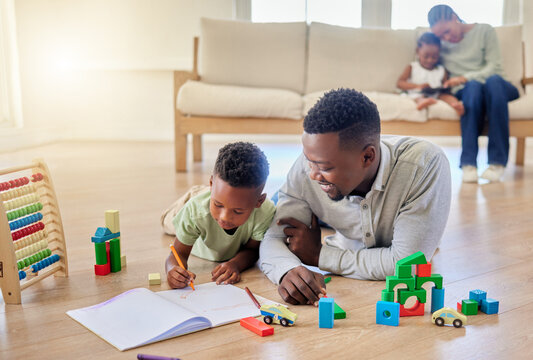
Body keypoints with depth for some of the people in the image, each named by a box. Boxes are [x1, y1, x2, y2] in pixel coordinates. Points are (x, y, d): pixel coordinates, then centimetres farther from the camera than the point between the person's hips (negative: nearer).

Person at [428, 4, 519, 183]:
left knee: (493, 80, -38)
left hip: (496, 87, -1)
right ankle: (468, 162, -43)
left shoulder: (484, 31, 5)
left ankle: (497, 161, -39)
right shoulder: (441, 45, 14)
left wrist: (465, 78, -18)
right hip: (465, 92, 1)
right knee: (473, 87, -37)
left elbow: (494, 67, -4)